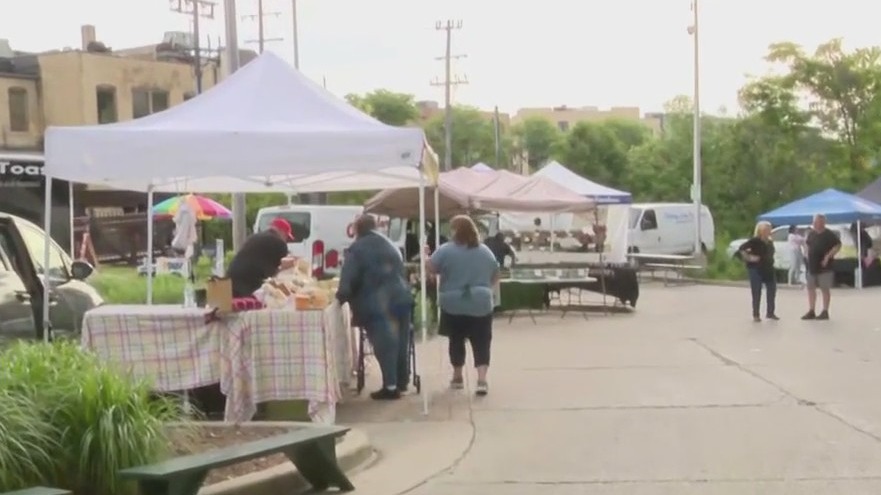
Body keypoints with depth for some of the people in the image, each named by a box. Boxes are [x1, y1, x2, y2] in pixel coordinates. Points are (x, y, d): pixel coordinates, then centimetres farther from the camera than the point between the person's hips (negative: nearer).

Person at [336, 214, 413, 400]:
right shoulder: (390, 245, 21)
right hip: (400, 299, 7)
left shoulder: (357, 249, -2)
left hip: (377, 304, -6)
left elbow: (349, 278, -9)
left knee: (384, 345, -4)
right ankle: (402, 381, 23)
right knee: (400, 342, 14)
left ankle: (390, 386, -4)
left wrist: (341, 296, 2)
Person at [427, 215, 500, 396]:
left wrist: (424, 256, 12)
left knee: (456, 341, 13)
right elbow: (495, 277, 16)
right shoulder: (486, 251, 8)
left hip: (454, 305, -1)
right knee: (481, 343, 2)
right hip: (481, 305, 2)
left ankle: (458, 377, 24)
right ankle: (482, 380, -9)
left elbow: (430, 269, -6)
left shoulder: (446, 250, -7)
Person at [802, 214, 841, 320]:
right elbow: (807, 243, 25)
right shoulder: (811, 234, 9)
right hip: (812, 266, 7)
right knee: (810, 288, 7)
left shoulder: (829, 234, -10)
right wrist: (808, 253, 9)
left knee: (825, 289, 0)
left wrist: (828, 256, -19)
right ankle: (811, 312, 13)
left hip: (824, 267, -7)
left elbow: (838, 245, -14)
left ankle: (825, 312, 6)